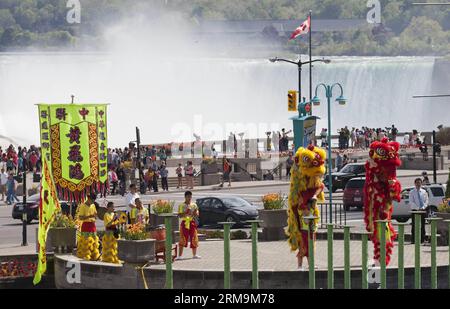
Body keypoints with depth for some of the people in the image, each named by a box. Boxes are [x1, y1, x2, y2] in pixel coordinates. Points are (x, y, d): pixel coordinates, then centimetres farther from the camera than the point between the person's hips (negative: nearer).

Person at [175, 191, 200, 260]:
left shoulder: (194, 205, 9)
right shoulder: (182, 205, 1)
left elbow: (197, 215, 9)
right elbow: (179, 215, -5)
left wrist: (195, 212, -12)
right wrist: (186, 213, -20)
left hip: (192, 223, 3)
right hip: (185, 223, -3)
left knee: (194, 239, 4)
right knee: (182, 239, -6)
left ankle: (194, 254, 16)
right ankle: (180, 255, -6)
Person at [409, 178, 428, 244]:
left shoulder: (424, 192, 9)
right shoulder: (412, 192, 1)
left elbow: (426, 201, 7)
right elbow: (411, 202, -5)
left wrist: (423, 207, -10)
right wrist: (418, 208, -16)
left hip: (423, 210, 3)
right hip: (415, 210, -3)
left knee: (422, 225, 4)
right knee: (414, 225, -3)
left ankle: (422, 239, 9)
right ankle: (413, 239, -2)